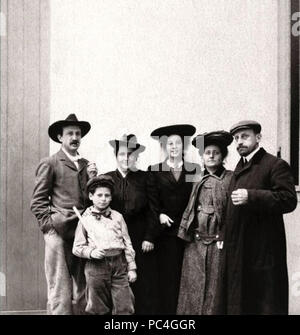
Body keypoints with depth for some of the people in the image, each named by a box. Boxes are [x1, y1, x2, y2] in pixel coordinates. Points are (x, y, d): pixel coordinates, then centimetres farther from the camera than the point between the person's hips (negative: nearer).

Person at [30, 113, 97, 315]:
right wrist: (49, 224, -9)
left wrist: (93, 179, 1)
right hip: (59, 232, -5)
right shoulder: (49, 164, 2)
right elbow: (37, 201, -1)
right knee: (60, 292, -3)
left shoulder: (87, 165, 17)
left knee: (81, 289, 10)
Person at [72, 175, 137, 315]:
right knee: (98, 308, 8)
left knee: (124, 308, 2)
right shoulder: (85, 219, 3)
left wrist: (131, 268, 6)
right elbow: (77, 248, 4)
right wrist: (91, 252, -15)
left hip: (119, 263, 2)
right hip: (96, 266, -1)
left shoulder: (117, 216, 9)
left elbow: (127, 243, 10)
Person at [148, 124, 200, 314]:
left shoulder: (194, 170, 10)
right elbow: (152, 199, 4)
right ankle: (167, 309, 8)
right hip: (166, 230, -1)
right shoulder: (155, 171, 9)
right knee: (167, 276, -1)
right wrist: (159, 214, -11)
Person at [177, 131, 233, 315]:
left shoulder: (231, 179, -2)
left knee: (215, 291, 3)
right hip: (195, 243, 4)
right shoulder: (199, 181, 12)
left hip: (218, 244, -4)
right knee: (192, 289, 7)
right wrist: (184, 234, 11)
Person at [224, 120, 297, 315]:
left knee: (265, 302, -1)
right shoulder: (239, 168, 19)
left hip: (263, 249, -7)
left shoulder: (276, 165, -6)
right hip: (238, 249, 8)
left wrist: (251, 196, -24)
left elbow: (289, 199, -18)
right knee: (239, 302, 13)